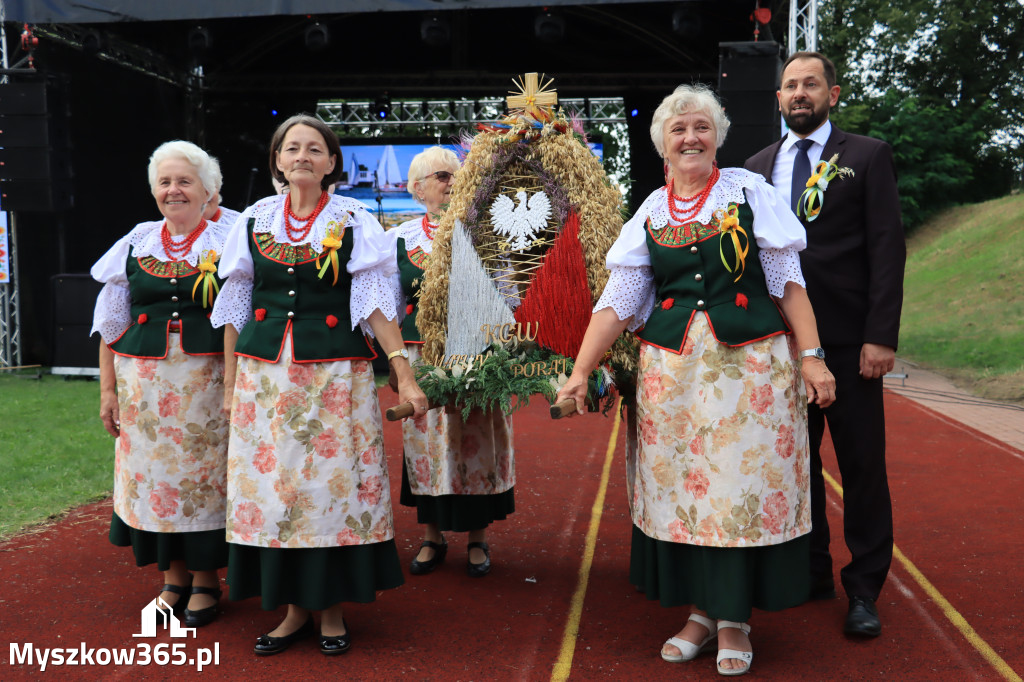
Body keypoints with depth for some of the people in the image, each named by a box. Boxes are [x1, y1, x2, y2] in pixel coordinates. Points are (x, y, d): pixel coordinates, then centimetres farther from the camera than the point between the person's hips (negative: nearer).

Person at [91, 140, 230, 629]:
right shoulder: (136, 244, 8)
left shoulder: (226, 245, 0)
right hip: (143, 382, 3)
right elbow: (111, 322, 11)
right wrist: (108, 388, 7)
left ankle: (205, 579, 19)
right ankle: (174, 577, 24)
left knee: (203, 474, 2)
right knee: (155, 475, 8)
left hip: (205, 380, -3)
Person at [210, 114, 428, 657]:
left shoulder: (355, 223, 1)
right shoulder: (255, 220, 8)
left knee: (332, 484, 1)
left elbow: (375, 304, -4)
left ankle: (331, 608, 18)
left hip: (335, 374, -2)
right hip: (264, 372, 3)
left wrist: (403, 373, -13)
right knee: (273, 485, 5)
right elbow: (235, 308, 11)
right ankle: (294, 608, 20)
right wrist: (230, 383, 10)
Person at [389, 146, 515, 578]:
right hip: (424, 357, 1)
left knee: (477, 439, 1)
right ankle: (431, 538, 18)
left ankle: (478, 539, 14)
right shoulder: (402, 237, 10)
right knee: (426, 439, 3)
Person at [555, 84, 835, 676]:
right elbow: (618, 299, 5)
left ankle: (735, 618, 17)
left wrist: (810, 355, -7)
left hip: (749, 361, -2)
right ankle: (701, 611, 22)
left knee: (742, 486, 1)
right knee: (682, 487, 6)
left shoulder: (750, 191, 3)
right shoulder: (651, 212, 9)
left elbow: (788, 280, 0)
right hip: (672, 367, 3)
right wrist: (581, 372, -2)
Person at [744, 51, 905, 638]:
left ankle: (864, 589, 16)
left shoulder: (868, 156, 1)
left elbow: (888, 249, -5)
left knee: (862, 464, 3)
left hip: (848, 341, -3)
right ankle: (812, 574, 26)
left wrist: (881, 336, -13)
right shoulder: (758, 166, 12)